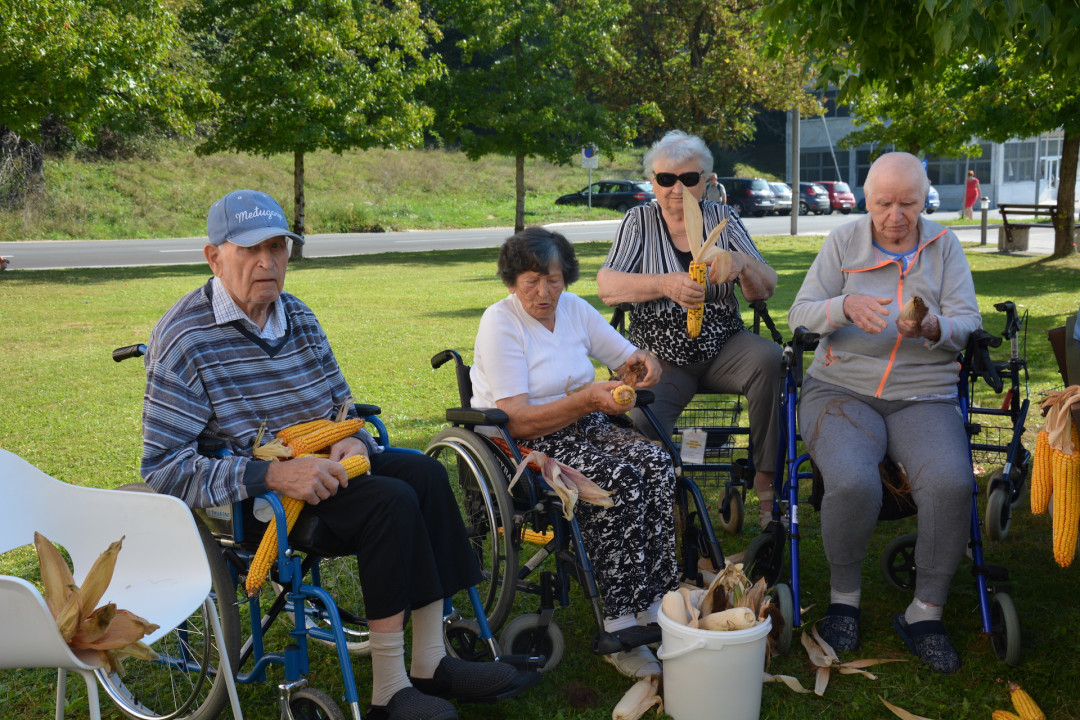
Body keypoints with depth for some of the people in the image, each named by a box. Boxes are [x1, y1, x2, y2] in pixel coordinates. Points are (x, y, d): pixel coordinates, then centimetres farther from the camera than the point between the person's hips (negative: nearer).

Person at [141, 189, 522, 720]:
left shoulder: (298, 318, 9)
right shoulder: (184, 339, -14)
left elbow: (343, 409, 19)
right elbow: (163, 470, -20)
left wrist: (355, 442, -8)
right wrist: (273, 476, -29)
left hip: (316, 464, 7)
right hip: (248, 495, -7)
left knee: (424, 473, -14)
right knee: (390, 502, -25)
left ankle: (429, 665, -11)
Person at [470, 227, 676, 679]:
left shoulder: (574, 308, 8)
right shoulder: (500, 323, -11)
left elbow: (631, 357, 15)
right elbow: (519, 421, -18)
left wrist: (646, 365, -11)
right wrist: (588, 399, -28)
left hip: (583, 426, 6)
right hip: (520, 445, -6)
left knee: (656, 464, -23)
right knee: (619, 479, -31)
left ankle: (655, 608, -23)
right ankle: (620, 631, -29)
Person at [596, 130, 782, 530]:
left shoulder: (722, 218, 7)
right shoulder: (640, 221, 3)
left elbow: (766, 290, 0)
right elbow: (607, 287, -11)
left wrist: (743, 264, -25)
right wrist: (666, 285, -29)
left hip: (723, 347, 2)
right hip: (661, 355, -2)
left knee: (771, 359, -30)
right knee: (641, 423, -31)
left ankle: (767, 482, -19)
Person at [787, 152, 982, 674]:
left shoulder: (945, 246, 10)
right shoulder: (843, 243, 6)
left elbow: (968, 322, 3)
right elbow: (800, 313, -1)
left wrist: (934, 328, -21)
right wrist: (845, 306, -22)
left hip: (925, 396, 1)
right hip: (842, 389, -1)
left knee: (951, 485, -29)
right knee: (852, 483, -32)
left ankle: (925, 612, -9)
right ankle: (844, 597, -5)